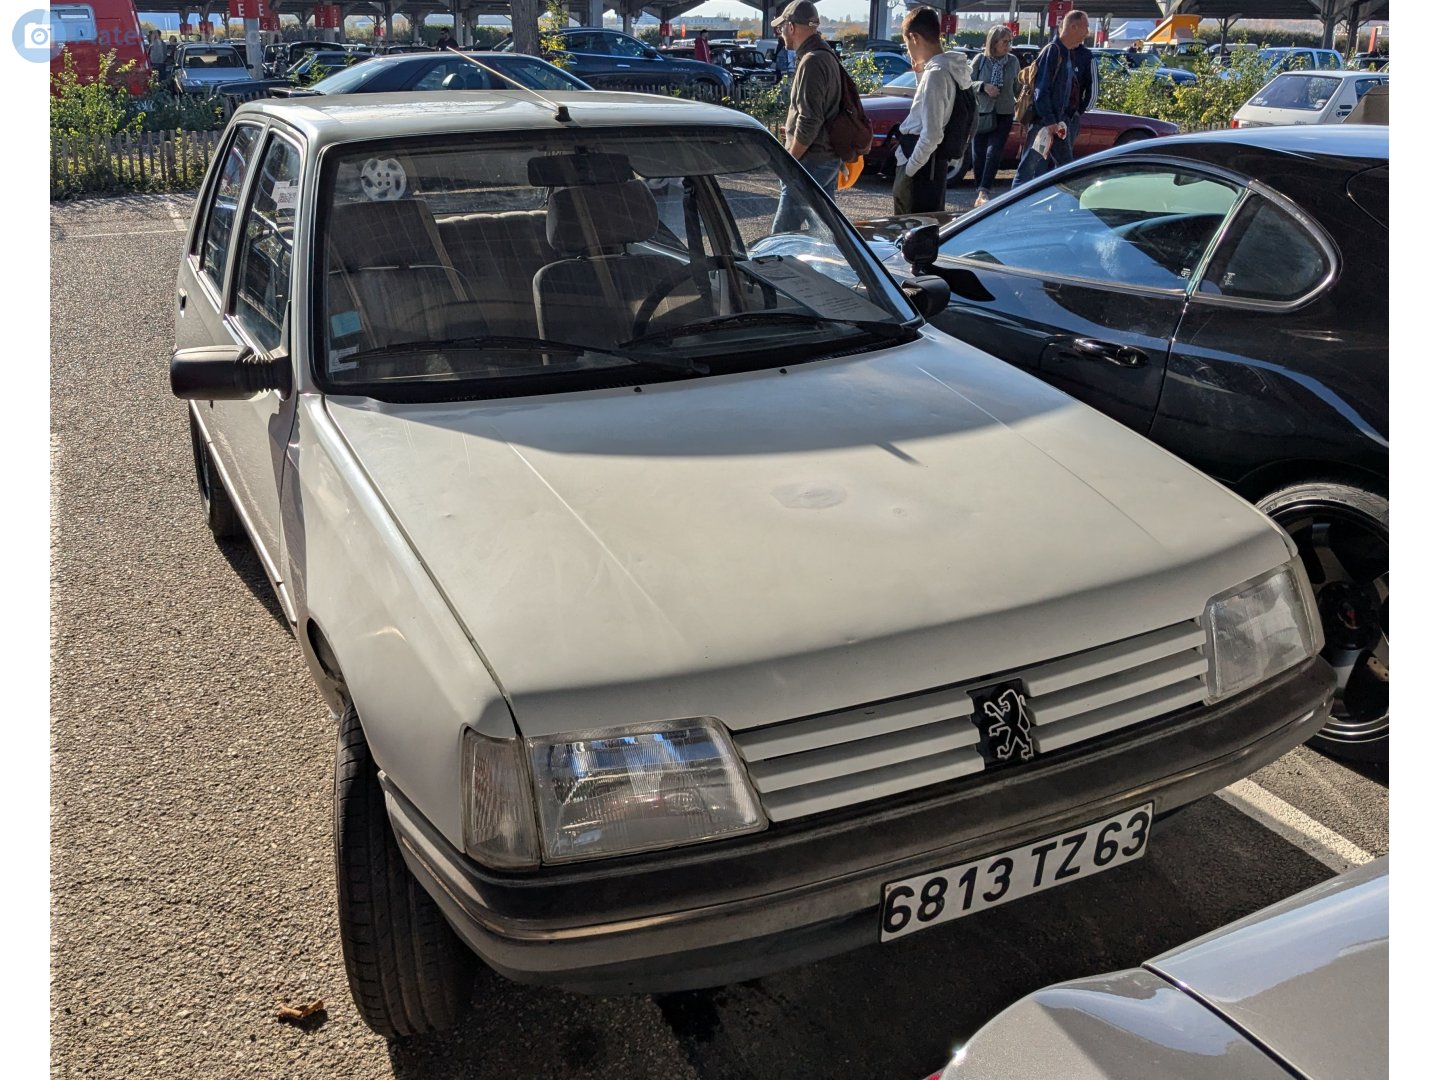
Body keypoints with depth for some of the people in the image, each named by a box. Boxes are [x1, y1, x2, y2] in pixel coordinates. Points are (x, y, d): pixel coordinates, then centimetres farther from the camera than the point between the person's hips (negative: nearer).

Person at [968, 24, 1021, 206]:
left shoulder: (1013, 61, 1)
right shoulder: (981, 60, -4)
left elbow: (1017, 87, 12)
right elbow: (967, 83, -1)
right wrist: (983, 86, -16)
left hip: (1003, 114, 0)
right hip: (981, 113, 0)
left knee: (994, 152, -12)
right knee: (978, 153, 3)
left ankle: (983, 192, -18)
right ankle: (979, 191, 16)